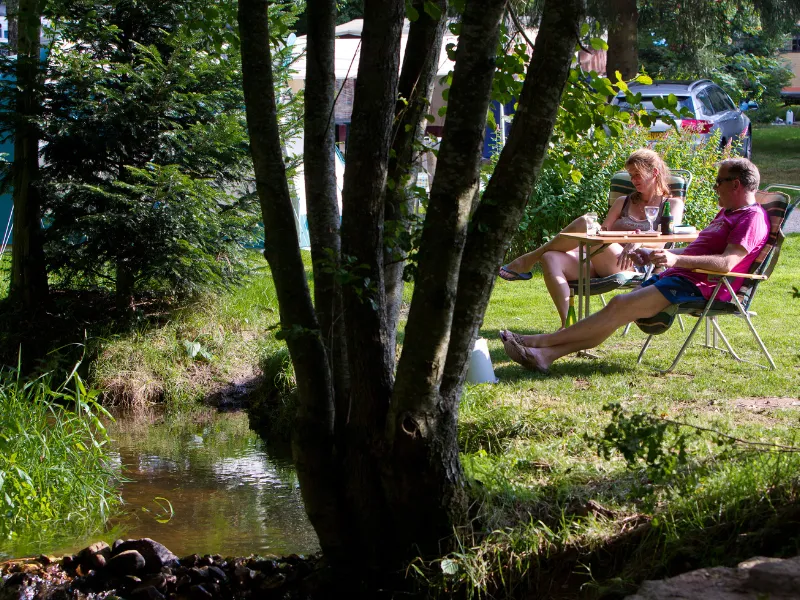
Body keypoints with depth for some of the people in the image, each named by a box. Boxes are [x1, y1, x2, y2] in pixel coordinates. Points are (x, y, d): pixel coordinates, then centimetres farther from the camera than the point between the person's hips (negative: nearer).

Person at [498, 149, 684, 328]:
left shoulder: (673, 205, 16)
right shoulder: (623, 202, 32)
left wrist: (637, 242, -24)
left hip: (634, 266, -6)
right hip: (600, 265, 6)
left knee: (585, 222, -29)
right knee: (550, 258, -25)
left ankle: (529, 260, -12)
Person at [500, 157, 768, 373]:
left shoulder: (752, 218, -8)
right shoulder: (727, 213, 27)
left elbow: (727, 263, -22)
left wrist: (677, 259, -31)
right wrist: (652, 254, 22)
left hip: (697, 285, -10)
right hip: (675, 277, 10)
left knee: (621, 306, -20)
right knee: (618, 306, -7)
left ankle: (542, 341, -21)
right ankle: (546, 354, -19)